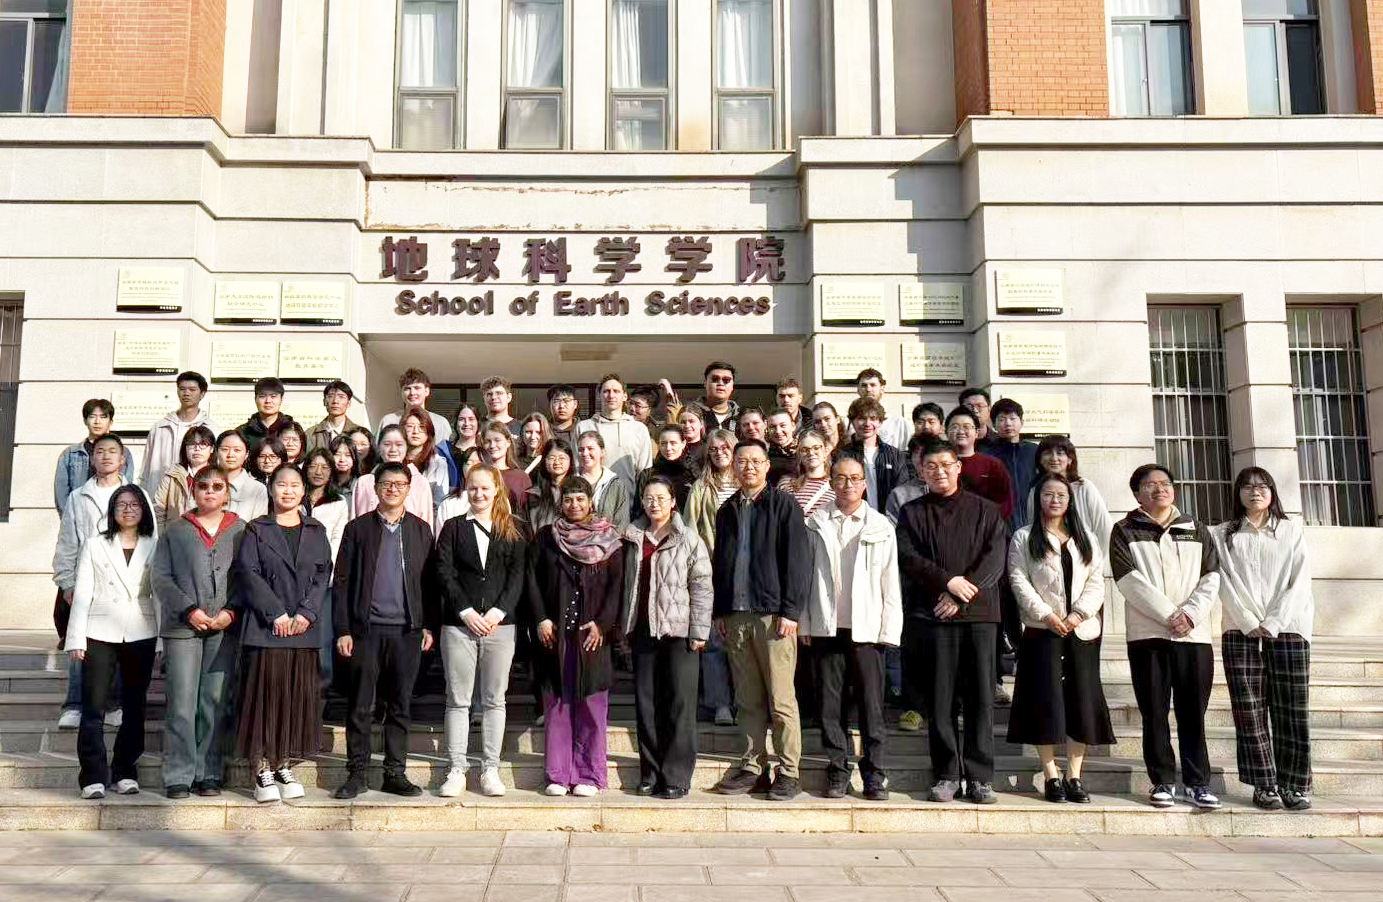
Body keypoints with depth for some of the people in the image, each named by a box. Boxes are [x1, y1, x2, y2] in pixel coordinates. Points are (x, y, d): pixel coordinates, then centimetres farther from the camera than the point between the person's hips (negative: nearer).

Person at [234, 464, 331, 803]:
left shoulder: (316, 532, 13)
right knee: (265, 693, -3)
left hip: (305, 628, 3)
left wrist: (307, 612, -9)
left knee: (299, 695, 3)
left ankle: (285, 767, 14)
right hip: (265, 628, -3)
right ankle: (262, 771, 4)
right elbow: (248, 573, -4)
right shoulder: (256, 530, 6)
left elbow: (323, 575, 6)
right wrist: (276, 613, -13)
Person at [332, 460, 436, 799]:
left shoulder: (420, 530, 10)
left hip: (407, 629, 1)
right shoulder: (358, 528, 5)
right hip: (366, 628, -1)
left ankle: (395, 773, 15)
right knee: (360, 706, 3)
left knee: (400, 706, 7)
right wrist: (342, 629, -3)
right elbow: (342, 581, 3)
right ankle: (356, 774, 14)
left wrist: (428, 625, 3)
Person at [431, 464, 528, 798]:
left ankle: (490, 770, 11)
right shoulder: (453, 527, 8)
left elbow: (518, 576, 2)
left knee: (494, 699, 5)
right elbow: (445, 574, 0)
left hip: (500, 624, 0)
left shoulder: (512, 531, 9)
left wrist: (497, 612, -11)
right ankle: (457, 770, 9)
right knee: (458, 699, 2)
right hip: (458, 624, 0)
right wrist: (467, 613, -10)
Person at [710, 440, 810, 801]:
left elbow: (797, 560, -5)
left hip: (773, 615, -5)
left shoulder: (783, 504, 0)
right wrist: (720, 612, 11)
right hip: (735, 616, 5)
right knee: (748, 700, 9)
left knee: (781, 699, -2)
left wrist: (791, 611, -12)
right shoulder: (727, 510, 17)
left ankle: (789, 771, 6)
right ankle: (753, 767, 17)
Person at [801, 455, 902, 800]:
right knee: (831, 704, 4)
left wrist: (889, 630, -1)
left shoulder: (881, 526, 7)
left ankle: (875, 774, 10)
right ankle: (838, 772, 15)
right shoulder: (815, 524, 8)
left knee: (871, 704, -1)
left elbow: (890, 582, 5)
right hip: (825, 627, 1)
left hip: (865, 628, -1)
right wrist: (804, 623, 2)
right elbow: (804, 575, 7)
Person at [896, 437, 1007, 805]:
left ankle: (979, 777, 6)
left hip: (978, 612, 0)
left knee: (981, 696, -1)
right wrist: (947, 580, -13)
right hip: (931, 614, 0)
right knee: (938, 698, 0)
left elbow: (995, 558, 1)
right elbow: (907, 557, -1)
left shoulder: (984, 510, 12)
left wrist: (961, 594, -10)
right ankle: (946, 775, 8)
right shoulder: (912, 513, 12)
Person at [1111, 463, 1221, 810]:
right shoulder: (1125, 531, 6)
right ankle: (1163, 782, 10)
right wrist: (1169, 615, -12)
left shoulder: (1196, 530, 16)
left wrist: (1190, 614, -9)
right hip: (1147, 633, -2)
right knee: (1154, 712, 1)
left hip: (1194, 634, 2)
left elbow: (1211, 578, 7)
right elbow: (1129, 580, -6)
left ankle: (1198, 783, 10)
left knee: (1193, 712, 2)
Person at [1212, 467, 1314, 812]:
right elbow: (1225, 584, 1)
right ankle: (1265, 785, 1)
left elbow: (1299, 580, 2)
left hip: (1288, 629, 0)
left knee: (1292, 711, -2)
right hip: (1241, 631, 0)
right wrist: (1250, 624, -10)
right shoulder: (1222, 535, 10)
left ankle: (1295, 786, 4)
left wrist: (1274, 623, -9)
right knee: (1250, 711, -3)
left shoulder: (1291, 530, 11)